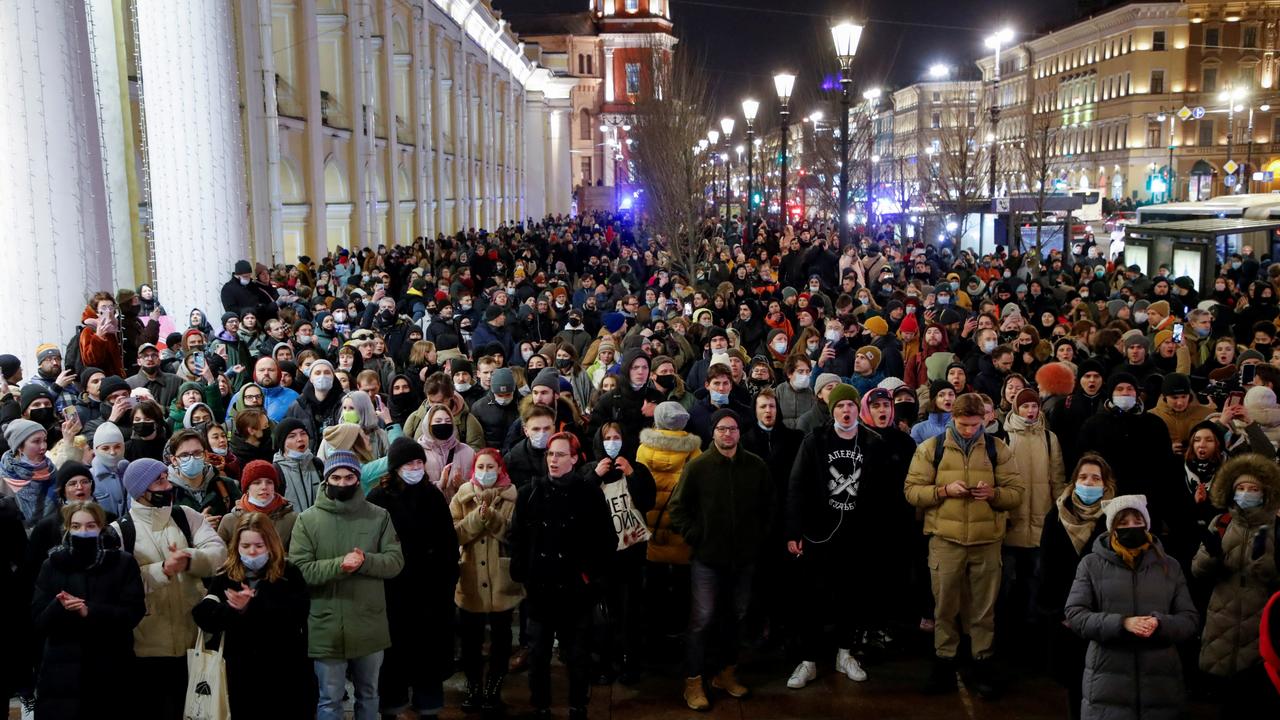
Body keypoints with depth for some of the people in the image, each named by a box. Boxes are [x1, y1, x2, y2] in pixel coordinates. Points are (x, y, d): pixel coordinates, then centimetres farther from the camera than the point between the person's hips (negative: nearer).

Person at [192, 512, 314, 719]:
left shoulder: (289, 574, -3)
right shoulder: (224, 578, 3)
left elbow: (297, 614, -17)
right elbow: (204, 616, -9)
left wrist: (252, 605, -24)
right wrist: (233, 610, -28)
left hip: (286, 673, -2)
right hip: (243, 674, 2)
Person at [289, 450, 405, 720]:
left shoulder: (379, 516, 1)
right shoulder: (307, 520, -3)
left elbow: (396, 562, -3)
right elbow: (299, 569, -11)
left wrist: (365, 561, -21)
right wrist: (339, 565, -25)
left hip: (369, 625, 2)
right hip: (327, 627, -2)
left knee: (368, 695, 19)